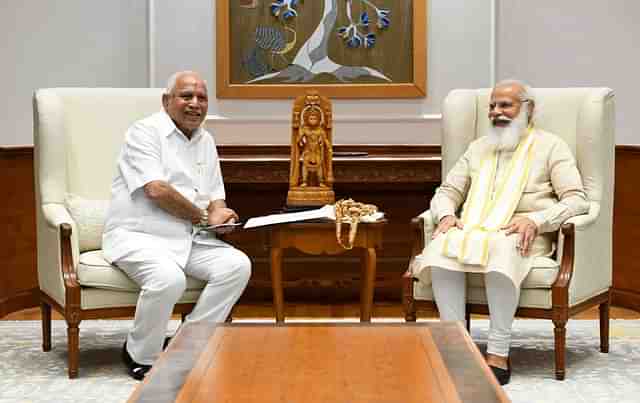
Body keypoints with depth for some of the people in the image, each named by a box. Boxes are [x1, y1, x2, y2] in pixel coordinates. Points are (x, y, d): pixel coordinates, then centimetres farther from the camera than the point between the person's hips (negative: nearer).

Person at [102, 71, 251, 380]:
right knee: (169, 278, -35)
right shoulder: (145, 132, -7)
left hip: (188, 239, 7)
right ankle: (141, 357, -10)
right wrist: (203, 217, -9)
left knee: (237, 265, -16)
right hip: (138, 235, -7)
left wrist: (218, 213, -4)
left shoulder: (205, 141, 17)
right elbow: (156, 190, -19)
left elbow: (215, 196, 21)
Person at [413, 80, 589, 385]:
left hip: (523, 235, -4)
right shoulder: (478, 148, 24)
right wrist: (446, 214, -2)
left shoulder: (550, 146, 9)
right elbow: (447, 191, 23)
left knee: (501, 249, -40)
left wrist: (535, 220, -19)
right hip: (474, 232, 4)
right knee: (442, 245, -30)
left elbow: (576, 200, -3)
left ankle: (498, 355, -37)